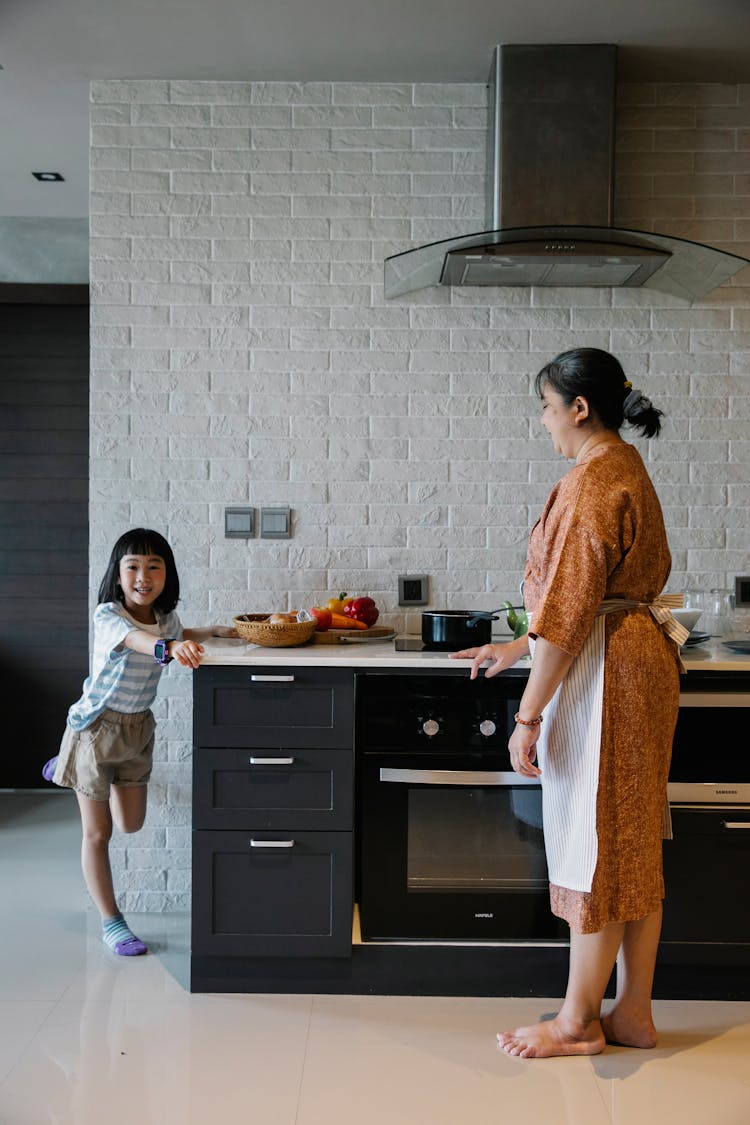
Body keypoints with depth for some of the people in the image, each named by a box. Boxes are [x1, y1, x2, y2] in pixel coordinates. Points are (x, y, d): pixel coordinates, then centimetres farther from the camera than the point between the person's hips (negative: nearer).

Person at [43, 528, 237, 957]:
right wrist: (170, 647, -69)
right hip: (97, 726, -6)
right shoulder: (108, 615, -24)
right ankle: (111, 922, 20)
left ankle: (67, 769, 43)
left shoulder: (166, 617, -5)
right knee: (97, 833, 4)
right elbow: (137, 639, -48)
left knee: (131, 824, 19)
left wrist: (215, 631, 3)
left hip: (138, 728, 6)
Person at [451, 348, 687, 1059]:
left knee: (595, 845, 1)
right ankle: (633, 1013, 25)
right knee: (631, 843, 14)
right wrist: (518, 648, 22)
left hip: (603, 674, -10)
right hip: (642, 660, 10)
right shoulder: (627, 471, 15)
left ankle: (578, 1021, 15)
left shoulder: (591, 484, -17)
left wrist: (529, 715, -17)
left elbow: (569, 612, -21)